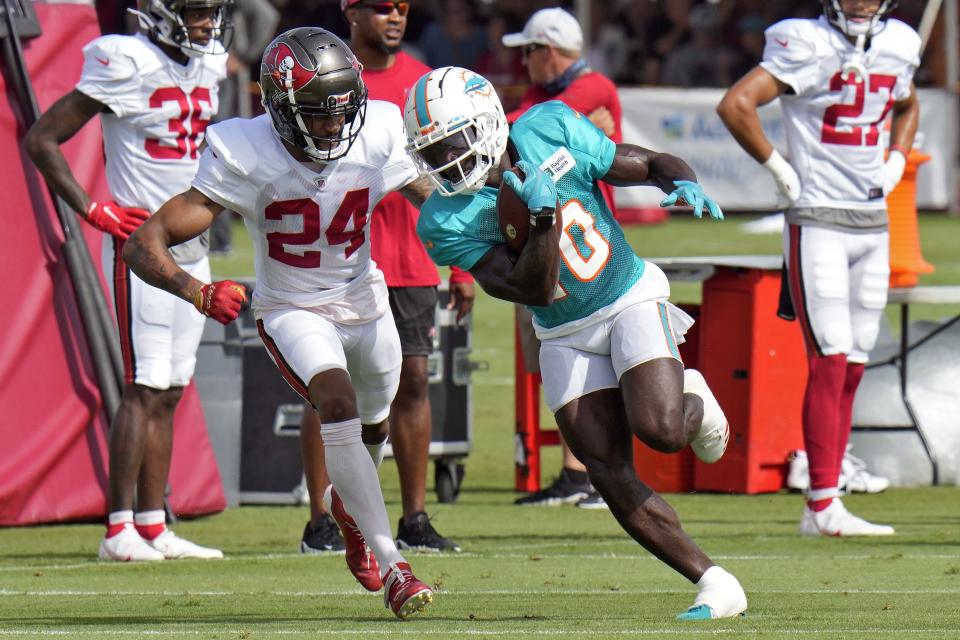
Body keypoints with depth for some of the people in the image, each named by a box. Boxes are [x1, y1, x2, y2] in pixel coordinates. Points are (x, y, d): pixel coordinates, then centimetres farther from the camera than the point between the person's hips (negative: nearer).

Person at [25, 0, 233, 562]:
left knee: (169, 392, 7)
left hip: (191, 247, 8)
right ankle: (120, 530, -8)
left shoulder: (208, 67, 10)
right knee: (146, 387, -10)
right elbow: (42, 139, -12)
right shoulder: (127, 65, -13)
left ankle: (154, 526, 10)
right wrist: (93, 210, -15)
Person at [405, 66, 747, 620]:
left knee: (659, 429, -24)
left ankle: (694, 402, 13)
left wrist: (684, 184, -22)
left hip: (631, 299, -2)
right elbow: (533, 290, -20)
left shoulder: (549, 134, -12)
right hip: (567, 338, 2)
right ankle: (714, 584, -3)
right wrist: (545, 217, -33)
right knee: (612, 476, -10)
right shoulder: (449, 221, -14)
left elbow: (656, 164, -1)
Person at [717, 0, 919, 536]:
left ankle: (822, 509, 8)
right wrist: (779, 168, -13)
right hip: (818, 223, -7)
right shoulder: (809, 46, -12)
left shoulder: (899, 47, 9)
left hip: (873, 224, 7)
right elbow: (735, 105, -20)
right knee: (831, 359, -12)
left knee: (853, 366, 5)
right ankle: (823, 506, -12)